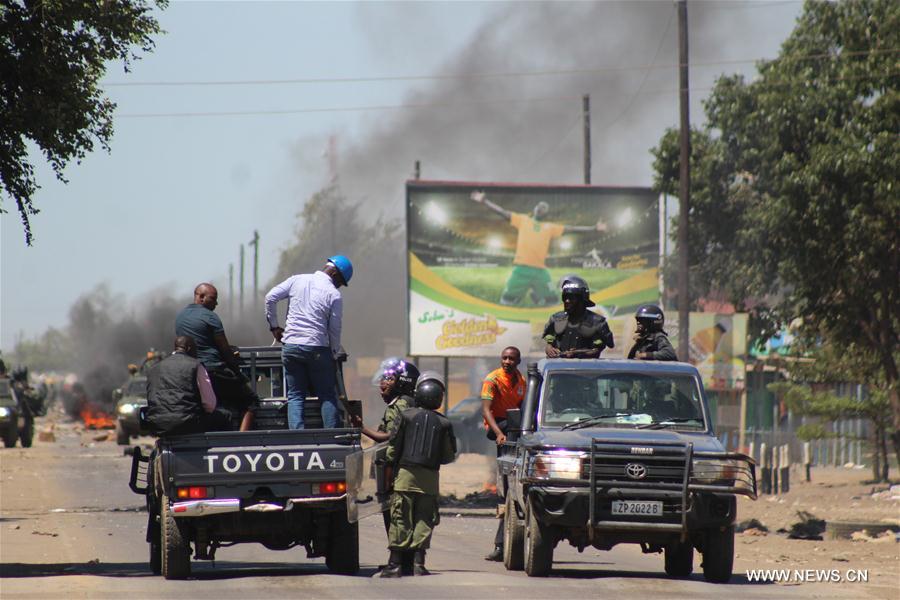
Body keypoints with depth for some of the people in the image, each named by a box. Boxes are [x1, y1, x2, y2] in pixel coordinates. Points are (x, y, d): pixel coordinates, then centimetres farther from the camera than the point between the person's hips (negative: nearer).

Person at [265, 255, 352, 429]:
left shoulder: (297, 280, 5)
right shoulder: (334, 295, -4)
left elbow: (270, 297, 0)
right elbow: (334, 330, -3)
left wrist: (274, 326, 10)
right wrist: (335, 354, 11)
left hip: (291, 346, 3)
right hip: (317, 348, -3)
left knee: (295, 395, 7)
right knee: (327, 395, 7)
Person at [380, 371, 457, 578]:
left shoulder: (407, 416, -3)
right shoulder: (444, 423, 1)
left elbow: (393, 446, 0)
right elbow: (449, 456, 7)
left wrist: (393, 463, 18)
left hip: (405, 475, -1)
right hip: (430, 476, 1)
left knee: (400, 518, 2)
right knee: (424, 520, 6)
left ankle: (395, 562, 0)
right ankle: (418, 562, -2)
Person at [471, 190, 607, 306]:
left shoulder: (550, 227, 18)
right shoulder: (523, 220, 15)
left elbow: (571, 228, 16)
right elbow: (503, 212, 12)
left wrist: (594, 228, 12)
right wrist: (484, 201, 4)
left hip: (540, 270, 2)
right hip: (521, 268, -2)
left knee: (550, 300, 1)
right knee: (508, 300, -1)